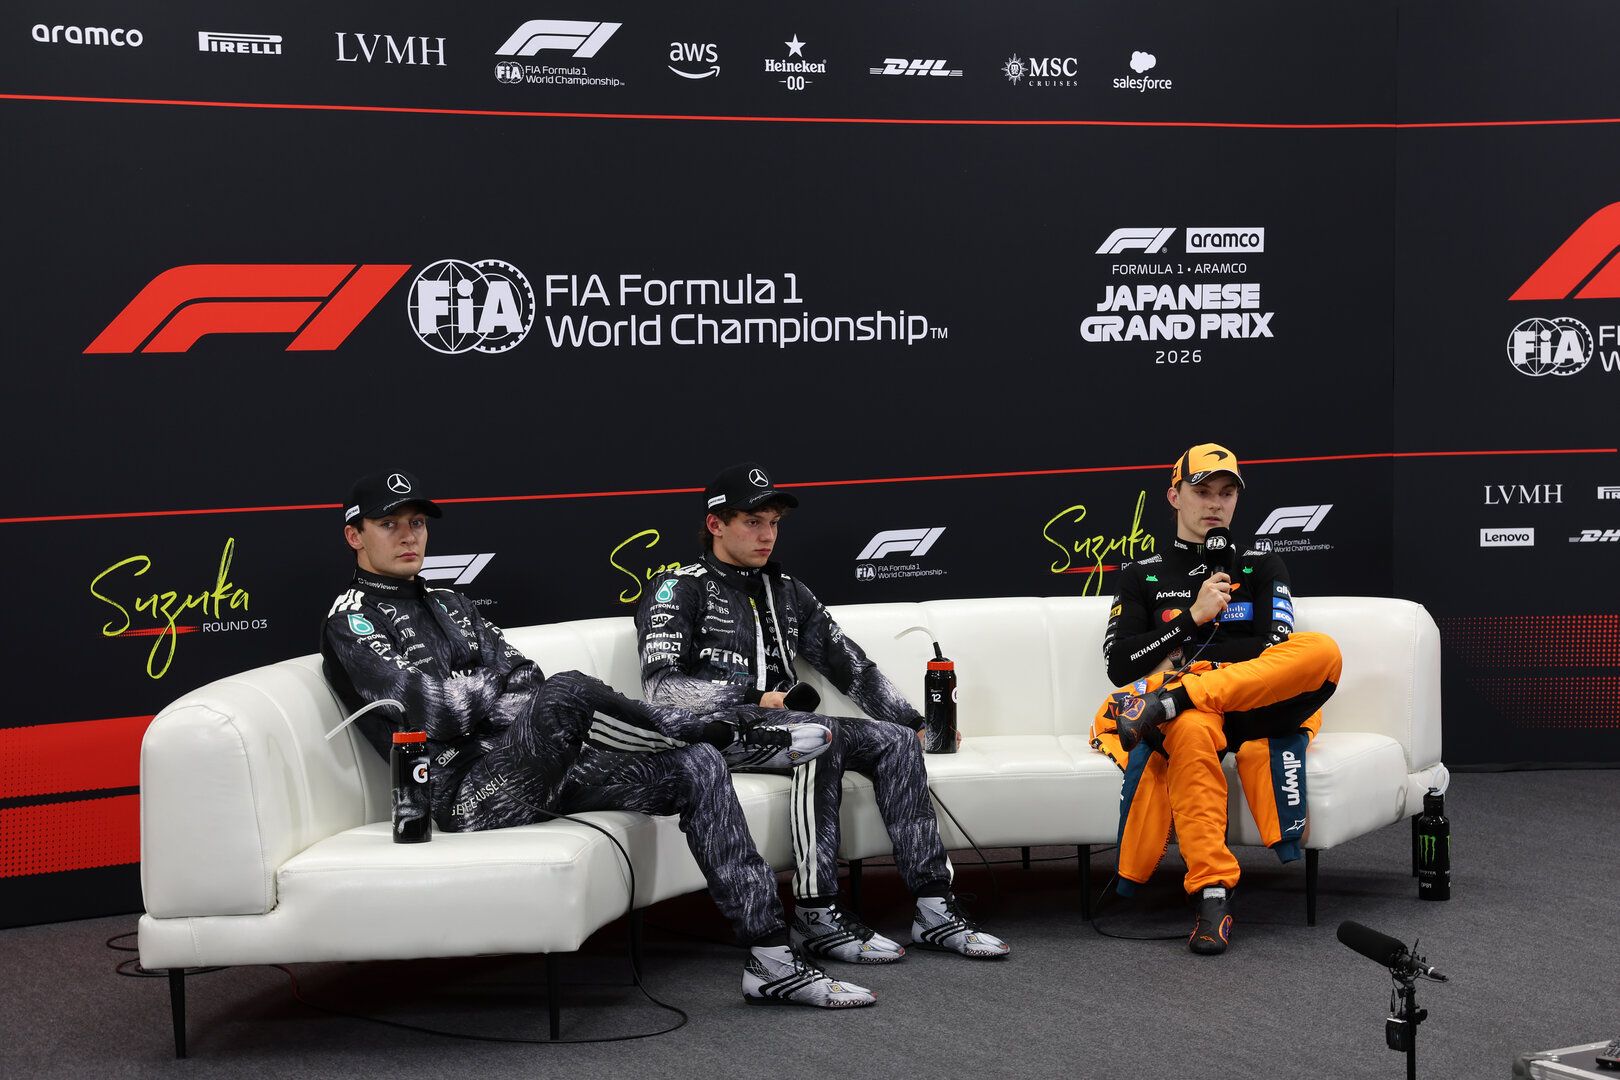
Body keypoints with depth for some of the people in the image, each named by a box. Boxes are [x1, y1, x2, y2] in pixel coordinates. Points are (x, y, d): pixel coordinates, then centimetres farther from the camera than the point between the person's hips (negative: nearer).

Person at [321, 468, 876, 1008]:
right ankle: (739, 738, -18)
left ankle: (770, 957, -10)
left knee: (696, 767, -8)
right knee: (569, 693, -36)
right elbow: (430, 713, -14)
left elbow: (526, 675, 15)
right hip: (470, 795, -8)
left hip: (535, 775, 8)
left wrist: (468, 695, -5)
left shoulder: (449, 604, 27)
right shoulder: (351, 621, 1)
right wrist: (494, 684, 2)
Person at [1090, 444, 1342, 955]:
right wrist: (1193, 617, -4)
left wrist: (1186, 658, -1)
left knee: (1322, 651, -30)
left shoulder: (1261, 565, 21)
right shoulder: (1142, 576, 19)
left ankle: (1165, 702, -37)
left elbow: (1274, 652, 4)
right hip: (1186, 719, -1)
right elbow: (1119, 664, 5)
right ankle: (1211, 895, -43)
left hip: (1255, 704, 1)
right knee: (1194, 731, -41)